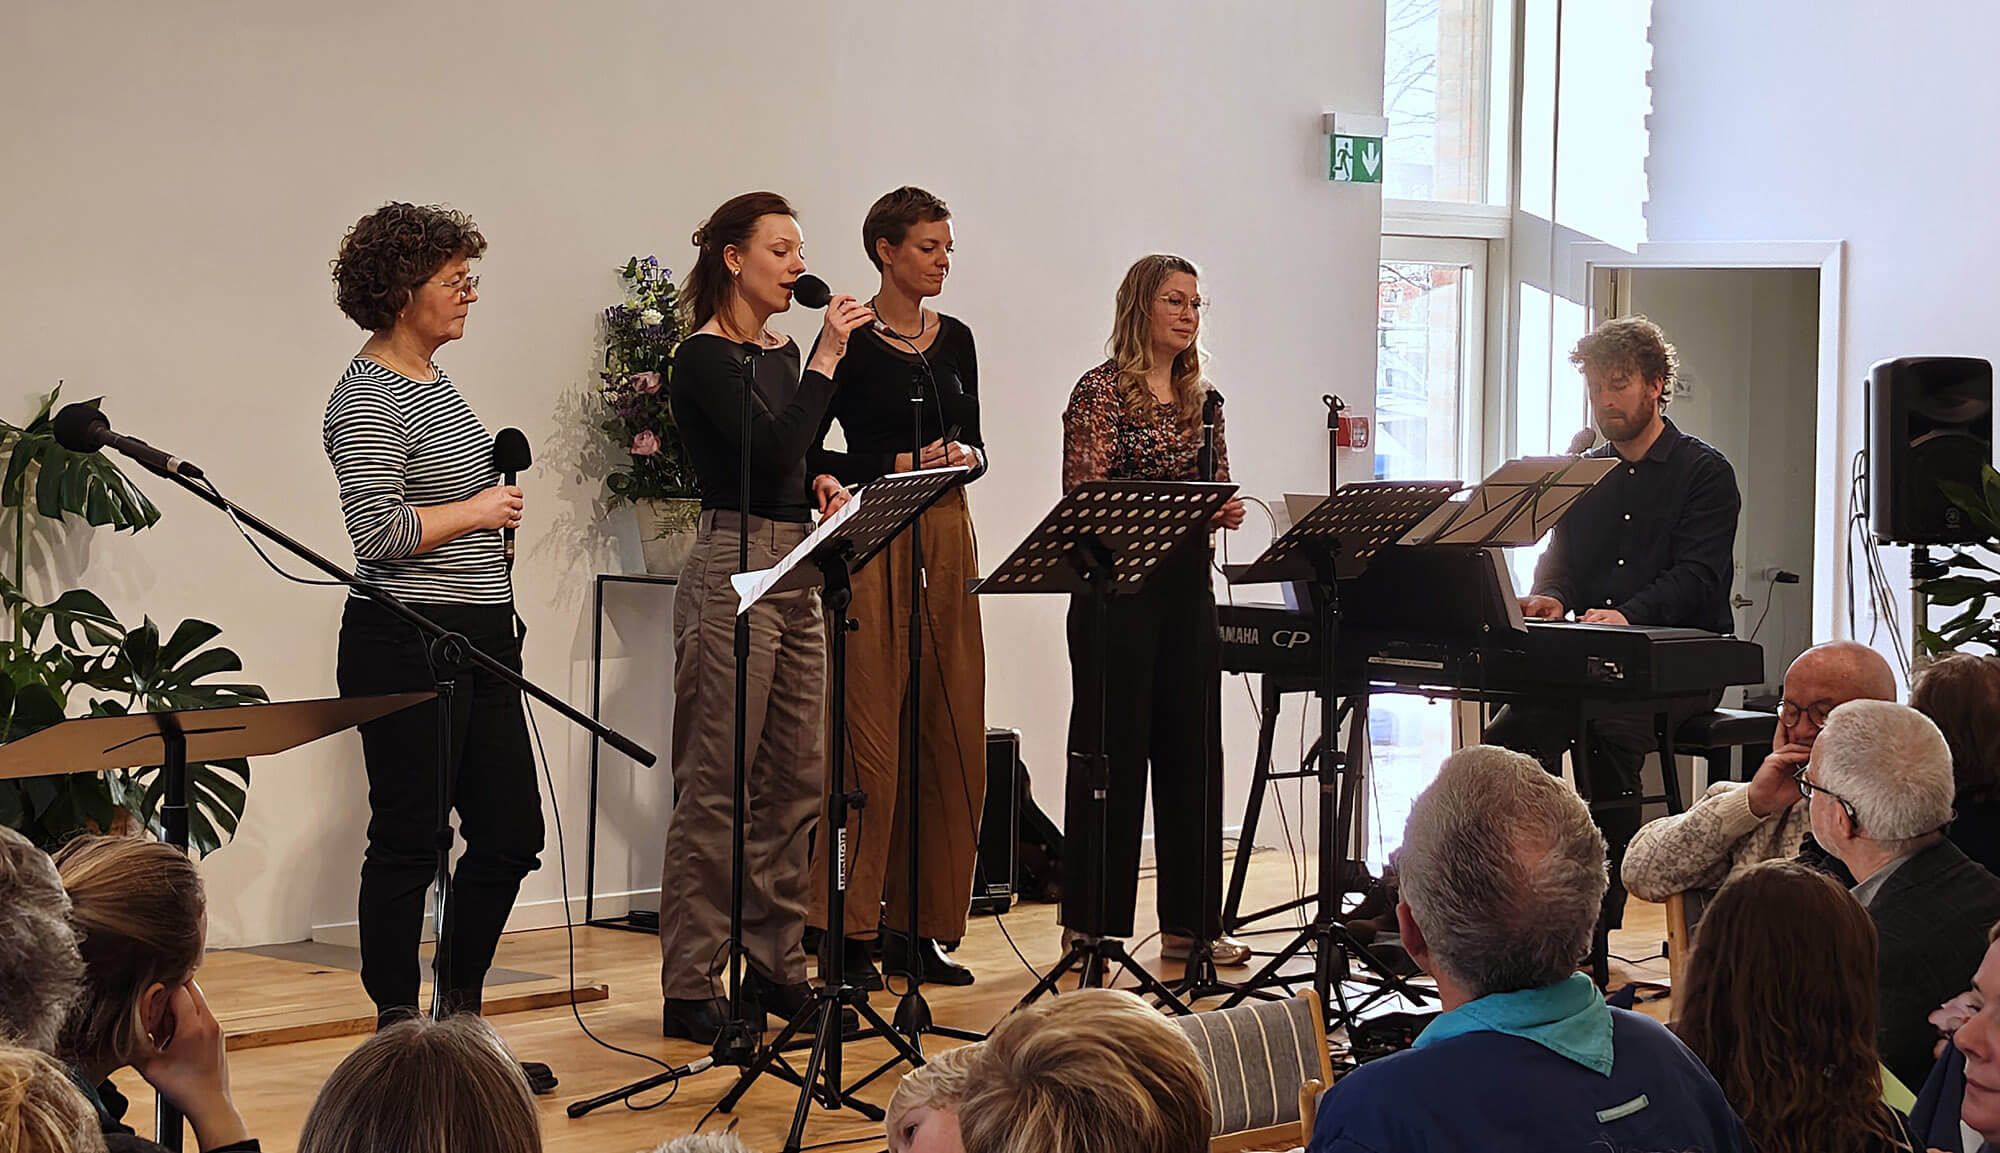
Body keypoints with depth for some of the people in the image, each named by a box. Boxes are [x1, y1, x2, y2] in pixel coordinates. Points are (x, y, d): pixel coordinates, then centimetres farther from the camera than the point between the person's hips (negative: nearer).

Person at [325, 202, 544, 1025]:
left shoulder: (435, 381, 16)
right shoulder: (366, 401, -13)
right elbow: (378, 530, -23)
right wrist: (476, 510, -12)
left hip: (480, 640, 9)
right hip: (407, 647, -9)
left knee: (511, 834, 10)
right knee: (409, 841, -1)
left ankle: (461, 1017, 21)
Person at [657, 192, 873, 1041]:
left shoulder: (783, 357, 16)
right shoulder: (704, 359, -9)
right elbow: (772, 451, -21)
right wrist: (826, 359, -15)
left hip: (796, 573, 9)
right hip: (733, 570, -9)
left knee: (795, 782, 10)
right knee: (714, 789, -6)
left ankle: (774, 966, 18)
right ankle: (689, 990, -2)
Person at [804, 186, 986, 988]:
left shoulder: (956, 340, 14)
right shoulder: (851, 341, -5)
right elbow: (803, 452, -7)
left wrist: (964, 456, -4)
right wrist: (895, 465, -16)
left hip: (947, 538, 7)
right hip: (874, 539, -6)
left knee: (951, 733, 5)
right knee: (870, 734, -7)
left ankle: (918, 927, 13)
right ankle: (849, 930, -1)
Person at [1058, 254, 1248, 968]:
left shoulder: (1204, 398, 13)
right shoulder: (1103, 390, -6)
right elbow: (1083, 497, -12)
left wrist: (1225, 510, -4)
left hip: (1188, 587, 6)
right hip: (1118, 587, -6)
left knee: (1193, 748, 7)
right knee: (1113, 748, -2)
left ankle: (1191, 922, 15)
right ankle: (1093, 924, 6)